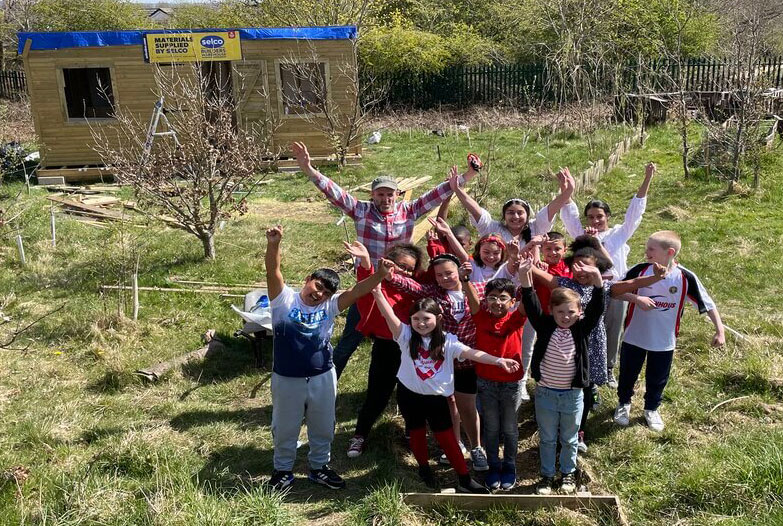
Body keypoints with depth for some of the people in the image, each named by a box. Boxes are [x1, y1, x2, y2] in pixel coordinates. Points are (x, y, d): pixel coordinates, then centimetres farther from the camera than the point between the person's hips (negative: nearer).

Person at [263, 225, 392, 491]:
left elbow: (356, 291, -16)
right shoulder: (284, 299, -11)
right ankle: (283, 470, 40)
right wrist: (273, 244, -42)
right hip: (287, 379, -2)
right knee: (285, 429, 17)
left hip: (323, 378, 3)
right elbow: (273, 271, -25)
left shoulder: (329, 306, -5)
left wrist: (379, 275, -32)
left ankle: (319, 467, 42)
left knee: (323, 428, 19)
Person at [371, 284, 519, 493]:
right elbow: (390, 316, -23)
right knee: (417, 434, 19)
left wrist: (497, 360, -33)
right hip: (409, 395, 1)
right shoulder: (406, 336, -10)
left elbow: (472, 353, -19)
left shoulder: (447, 341, -9)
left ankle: (464, 479, 19)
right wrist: (378, 293, -38)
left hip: (436, 396, -1)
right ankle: (424, 469, 42)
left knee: (447, 438, 7)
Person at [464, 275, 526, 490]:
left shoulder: (516, 319, -10)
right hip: (486, 382, 1)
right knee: (490, 428, 14)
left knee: (509, 428, 14)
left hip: (511, 383, -1)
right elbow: (471, 294, -23)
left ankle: (509, 467, 33)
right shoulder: (482, 317, -8)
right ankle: (493, 466, 32)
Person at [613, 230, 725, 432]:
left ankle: (651, 409, 45)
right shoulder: (640, 270, -16)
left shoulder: (685, 277, -16)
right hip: (634, 337, 0)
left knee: (657, 378, 19)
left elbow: (708, 304, -7)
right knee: (628, 374, 19)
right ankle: (623, 404, 46)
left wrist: (720, 330, -11)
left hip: (664, 341, 0)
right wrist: (637, 298, -28)